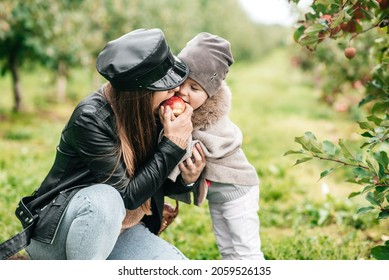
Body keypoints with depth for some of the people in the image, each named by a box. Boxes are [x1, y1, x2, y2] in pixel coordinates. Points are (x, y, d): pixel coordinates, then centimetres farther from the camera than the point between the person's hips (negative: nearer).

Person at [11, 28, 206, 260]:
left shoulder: (153, 113, -4)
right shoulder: (91, 119, -24)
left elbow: (153, 183, 7)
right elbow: (128, 195, -24)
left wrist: (186, 179, -14)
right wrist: (173, 144, -23)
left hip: (115, 230, 6)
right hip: (56, 232, -6)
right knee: (105, 199, -39)